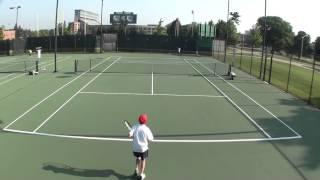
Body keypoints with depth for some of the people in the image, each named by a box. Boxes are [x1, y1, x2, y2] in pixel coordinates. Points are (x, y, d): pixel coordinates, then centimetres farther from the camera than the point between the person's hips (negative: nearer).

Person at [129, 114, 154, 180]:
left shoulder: (135, 127, -11)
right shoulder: (146, 129, -16)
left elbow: (130, 135, -18)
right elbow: (150, 139, -11)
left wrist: (134, 136, 2)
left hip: (135, 147, 2)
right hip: (143, 147, -2)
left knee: (138, 158, 29)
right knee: (143, 160, 16)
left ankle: (136, 170, 25)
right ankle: (141, 174, 23)